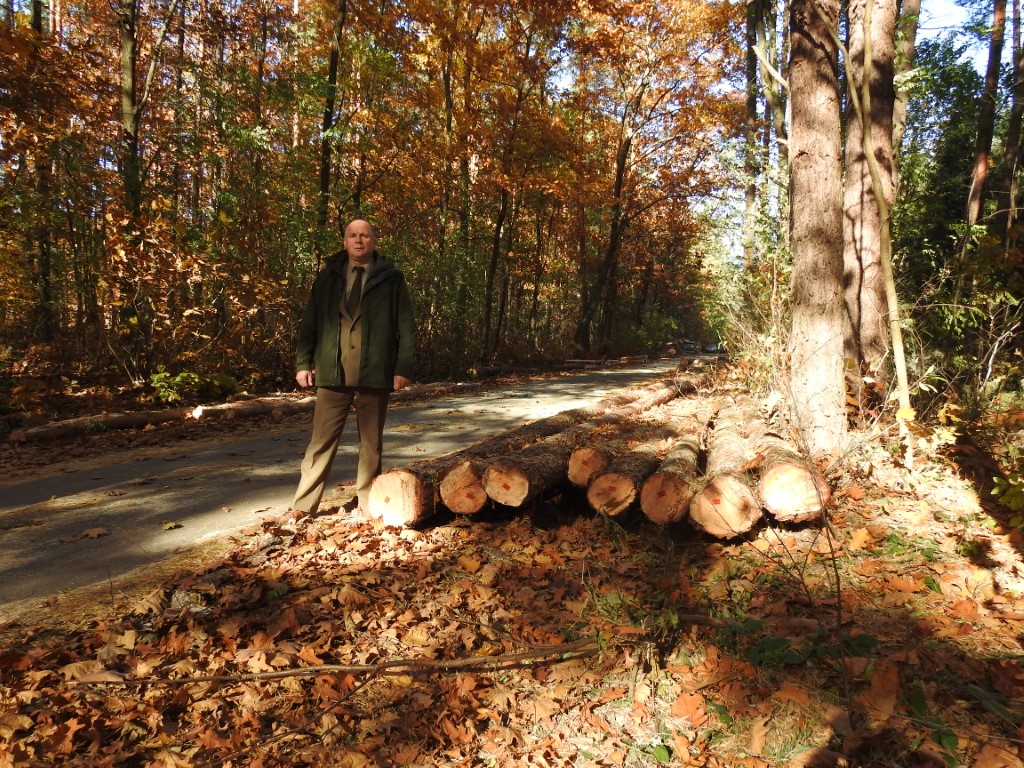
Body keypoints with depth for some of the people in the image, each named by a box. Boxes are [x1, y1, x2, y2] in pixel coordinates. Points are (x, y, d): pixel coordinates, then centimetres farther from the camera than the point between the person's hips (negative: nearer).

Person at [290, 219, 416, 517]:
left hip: (375, 373, -1)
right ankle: (303, 506, 11)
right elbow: (309, 323, 11)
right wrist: (303, 362, 3)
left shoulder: (391, 278, 5)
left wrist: (403, 368, -7)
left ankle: (368, 506, 17)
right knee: (322, 440, 3)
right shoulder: (328, 276, 11)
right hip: (332, 371, 1)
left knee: (371, 442, 8)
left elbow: (406, 328, 2)